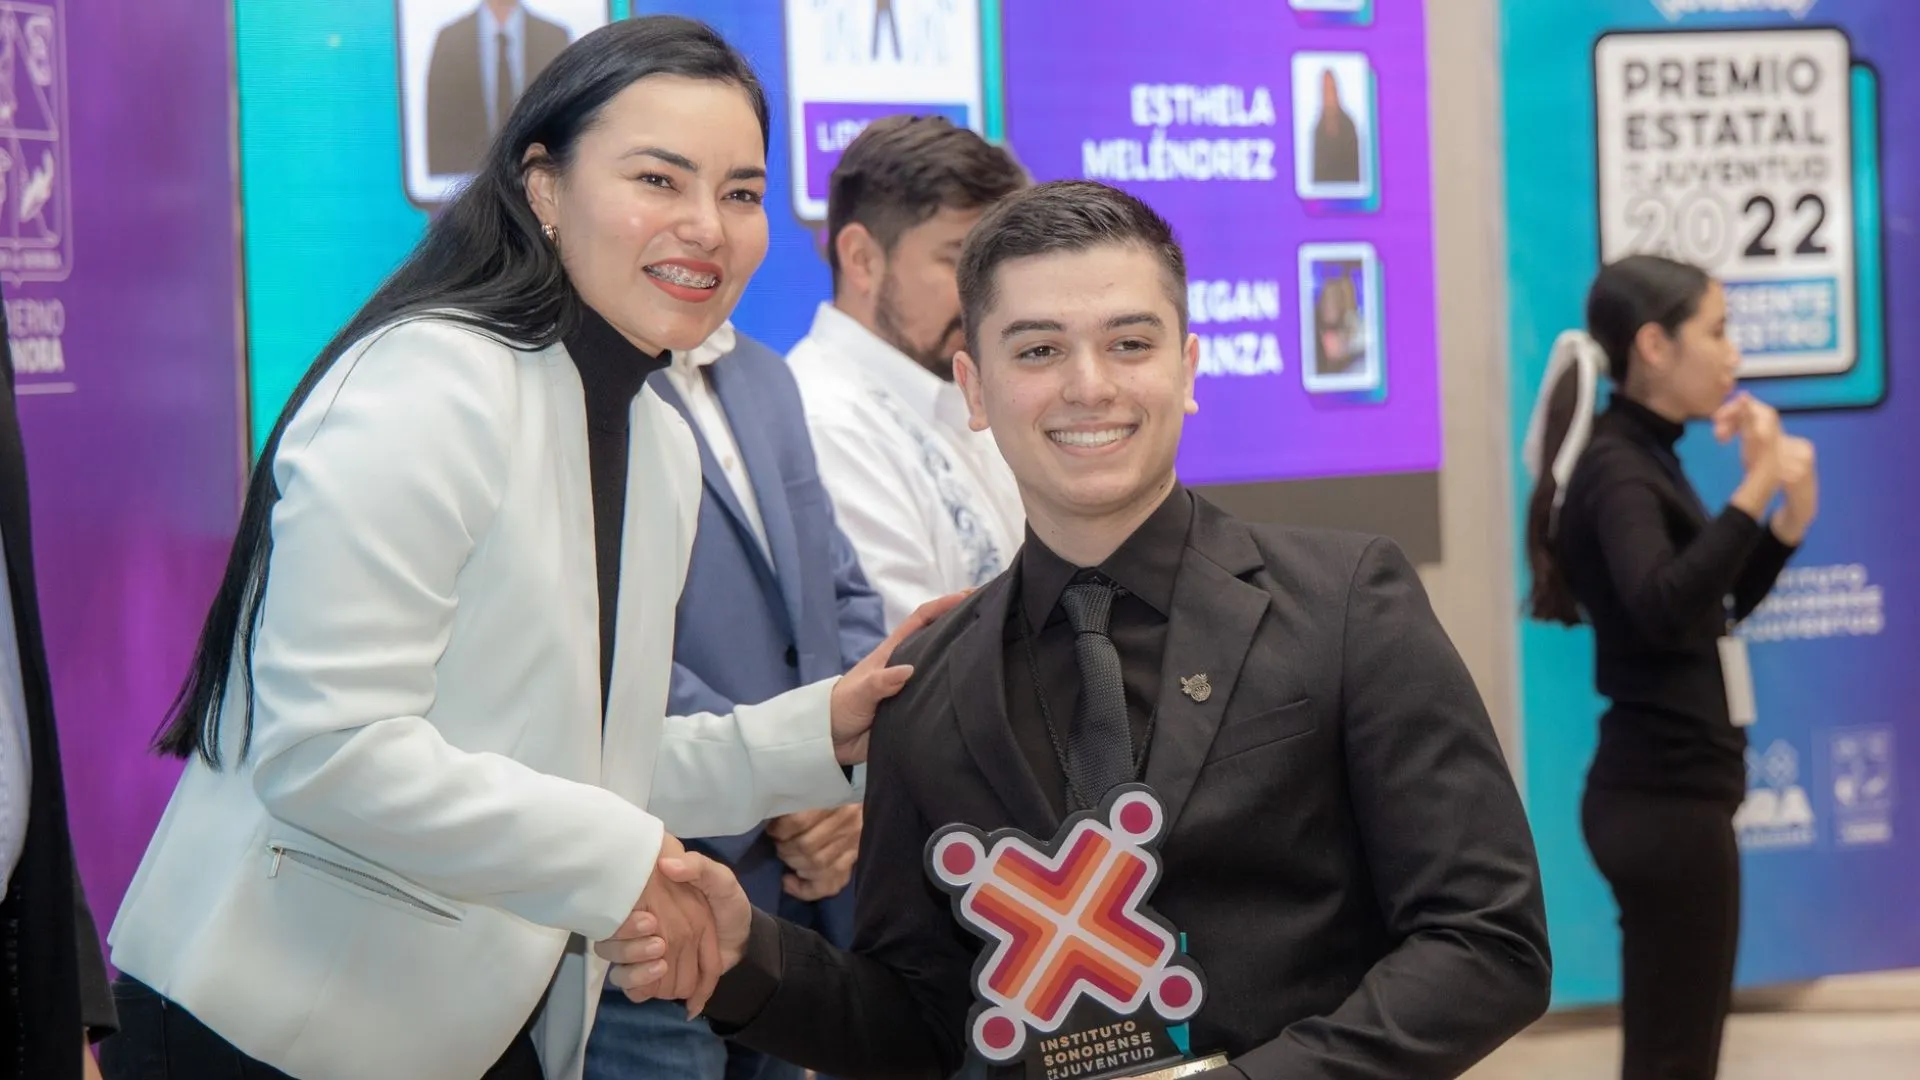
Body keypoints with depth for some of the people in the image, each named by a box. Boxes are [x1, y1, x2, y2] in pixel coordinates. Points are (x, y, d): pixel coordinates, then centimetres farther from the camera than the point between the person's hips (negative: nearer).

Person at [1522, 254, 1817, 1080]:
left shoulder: (1646, 458, 13)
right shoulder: (1615, 468, -15)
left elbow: (1715, 608, 21)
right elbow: (1661, 608, -33)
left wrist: (1790, 514, 7)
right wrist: (1752, 491, -32)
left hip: (1673, 789, 10)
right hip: (1665, 796, -10)